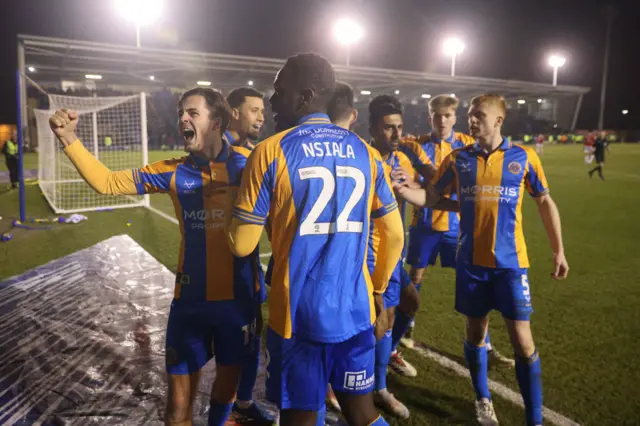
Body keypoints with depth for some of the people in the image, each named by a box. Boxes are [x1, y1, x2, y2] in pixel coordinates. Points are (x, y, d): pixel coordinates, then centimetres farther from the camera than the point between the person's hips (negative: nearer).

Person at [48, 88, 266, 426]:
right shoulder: (173, 172, 0)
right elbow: (107, 182, 2)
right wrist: (69, 139, -8)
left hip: (238, 297, -1)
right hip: (191, 300, 2)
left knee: (228, 382, 18)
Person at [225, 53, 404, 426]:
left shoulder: (271, 152, -9)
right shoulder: (366, 152, 4)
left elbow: (241, 245, -7)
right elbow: (394, 235, 8)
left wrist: (236, 202, 11)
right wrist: (377, 289, 22)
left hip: (298, 314, -4)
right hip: (355, 310, 4)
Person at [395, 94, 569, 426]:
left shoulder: (524, 157, -2)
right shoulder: (458, 159, 1)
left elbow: (545, 202, 7)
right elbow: (430, 197, 3)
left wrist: (558, 251, 6)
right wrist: (400, 189, -15)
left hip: (510, 262, -1)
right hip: (471, 261, 2)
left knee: (522, 338, -2)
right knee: (475, 331, 13)